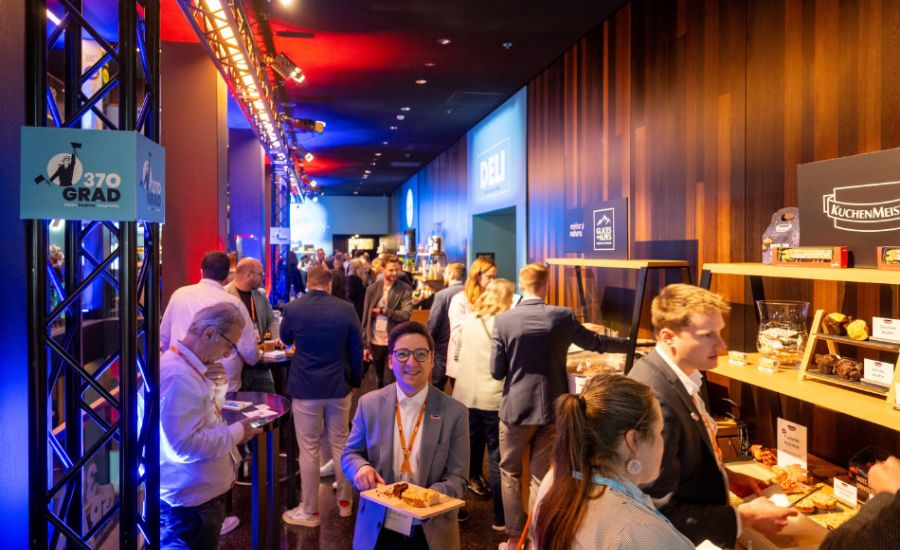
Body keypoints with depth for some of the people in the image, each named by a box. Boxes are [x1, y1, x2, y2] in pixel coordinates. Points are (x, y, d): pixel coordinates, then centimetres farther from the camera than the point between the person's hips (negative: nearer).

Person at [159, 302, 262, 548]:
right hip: (189, 501, -10)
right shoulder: (178, 376, -27)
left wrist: (211, 385, 3)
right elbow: (184, 445, -32)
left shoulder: (188, 367, 7)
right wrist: (237, 432, -21)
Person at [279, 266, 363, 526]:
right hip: (339, 387, 2)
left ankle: (309, 511, 15)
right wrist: (354, 381, 13)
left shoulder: (292, 308, -8)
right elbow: (356, 349, 0)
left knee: (309, 449, 6)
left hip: (305, 388, -2)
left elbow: (285, 340, 12)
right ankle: (344, 501, 26)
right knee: (340, 444, 15)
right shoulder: (346, 309, -7)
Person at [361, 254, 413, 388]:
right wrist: (365, 344, 4)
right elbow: (366, 318, 5)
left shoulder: (405, 290, -4)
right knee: (379, 381, 18)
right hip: (375, 342, 3)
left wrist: (383, 310, -13)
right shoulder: (372, 288, 2)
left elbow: (406, 314, -17)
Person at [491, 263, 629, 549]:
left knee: (510, 472, 16)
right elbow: (595, 343, 9)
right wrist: (629, 344, 26)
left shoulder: (503, 319, -11)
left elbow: (496, 371, -7)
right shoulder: (563, 316, -7)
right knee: (542, 475, 14)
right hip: (551, 408, 2)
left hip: (516, 408, -1)